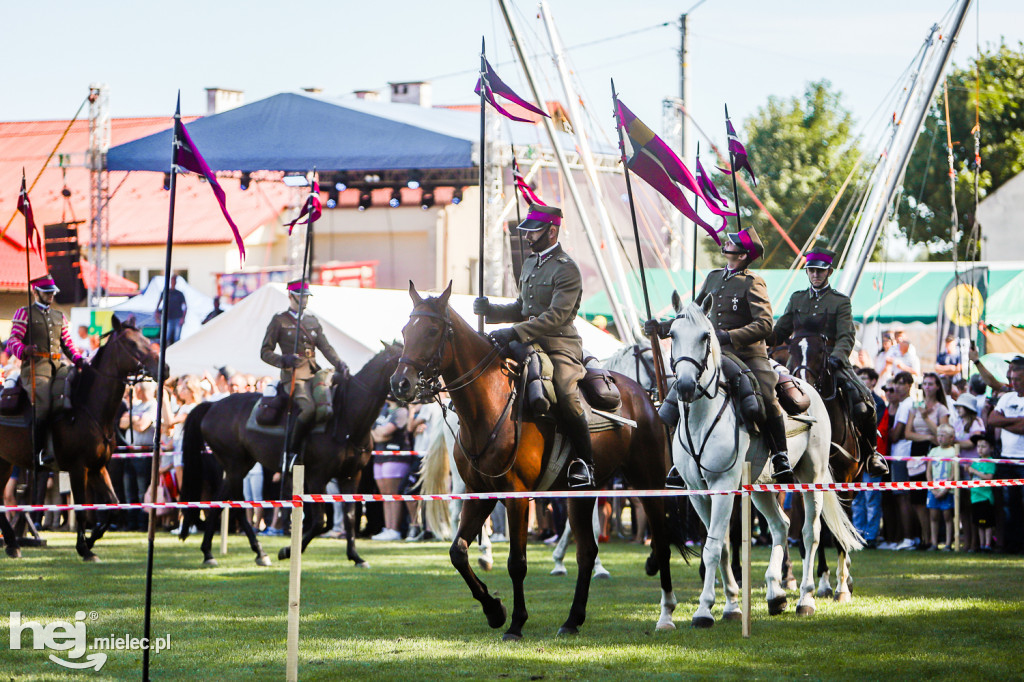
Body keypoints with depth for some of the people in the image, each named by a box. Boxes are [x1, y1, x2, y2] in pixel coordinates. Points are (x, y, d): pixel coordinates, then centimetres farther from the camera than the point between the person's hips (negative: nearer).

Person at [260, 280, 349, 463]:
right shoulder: (279, 321, 4)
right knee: (309, 408, -31)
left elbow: (326, 347, 14)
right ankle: (291, 452, -20)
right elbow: (265, 352, 2)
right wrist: (284, 359, -18)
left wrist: (340, 365, -5)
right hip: (293, 377, -7)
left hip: (313, 373, 7)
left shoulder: (312, 320, 20)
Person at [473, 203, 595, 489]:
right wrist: (491, 310, 6)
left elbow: (556, 315, -21)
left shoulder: (567, 269, -10)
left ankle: (584, 464, -17)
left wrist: (515, 332, -28)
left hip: (560, 344, -9)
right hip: (530, 342, 9)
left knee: (565, 394, -29)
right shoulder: (530, 263, 18)